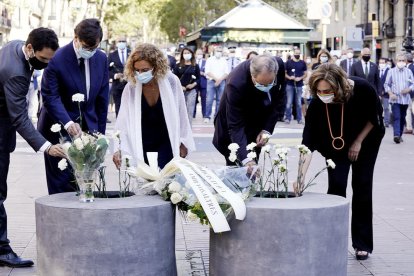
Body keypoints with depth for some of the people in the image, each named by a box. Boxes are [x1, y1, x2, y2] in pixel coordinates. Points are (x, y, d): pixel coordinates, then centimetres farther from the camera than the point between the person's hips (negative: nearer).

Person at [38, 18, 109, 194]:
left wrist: (100, 131, 6)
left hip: (88, 126, 5)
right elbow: (50, 97, -18)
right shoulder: (57, 59, -16)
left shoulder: (101, 59, 1)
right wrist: (68, 123, -31)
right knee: (61, 182, -2)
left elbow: (102, 97, 7)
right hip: (59, 129, -5)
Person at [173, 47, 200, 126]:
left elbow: (198, 78, 6)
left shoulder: (195, 66, 7)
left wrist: (193, 84, -11)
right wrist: (179, 86, -11)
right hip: (180, 90, 0)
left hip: (192, 90, 0)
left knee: (190, 110, -1)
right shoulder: (178, 66, 6)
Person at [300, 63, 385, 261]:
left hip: (366, 138, 0)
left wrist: (358, 142, -14)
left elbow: (375, 117, -14)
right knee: (336, 185, -9)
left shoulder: (362, 89, -35)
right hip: (336, 143, 1)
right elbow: (308, 143, -33)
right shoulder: (317, 104, -33)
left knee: (362, 186, -2)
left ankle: (363, 244, 7)